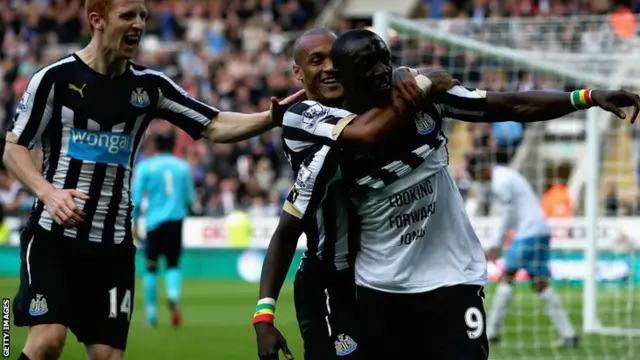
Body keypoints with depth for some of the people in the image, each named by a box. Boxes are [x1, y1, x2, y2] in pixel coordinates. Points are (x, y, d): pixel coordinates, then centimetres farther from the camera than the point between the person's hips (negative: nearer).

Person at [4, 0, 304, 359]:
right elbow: (14, 148, -2)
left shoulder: (149, 86, 5)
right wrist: (49, 193, -19)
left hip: (114, 244, 4)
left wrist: (272, 117, -14)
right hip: (54, 234, -4)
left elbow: (213, 126, 3)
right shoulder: (56, 78, -6)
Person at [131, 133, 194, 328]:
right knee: (173, 264, 10)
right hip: (176, 220, 2)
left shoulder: (145, 167, 3)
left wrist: (134, 224, 5)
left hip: (154, 222, -1)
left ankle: (151, 314, 6)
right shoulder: (183, 166, 8)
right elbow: (190, 199, 12)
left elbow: (135, 199, -2)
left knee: (151, 266, 7)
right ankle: (173, 296, -20)